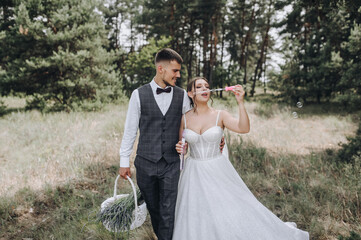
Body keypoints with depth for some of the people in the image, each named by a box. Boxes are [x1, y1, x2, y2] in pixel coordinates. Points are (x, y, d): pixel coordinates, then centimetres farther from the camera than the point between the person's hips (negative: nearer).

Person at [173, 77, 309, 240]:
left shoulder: (220, 115, -6)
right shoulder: (185, 118, -1)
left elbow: (244, 128, -22)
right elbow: (180, 144, 13)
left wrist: (240, 102, -31)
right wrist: (179, 148, -9)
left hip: (218, 172, -2)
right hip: (194, 173, 2)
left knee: (235, 212, 0)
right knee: (195, 221, 9)